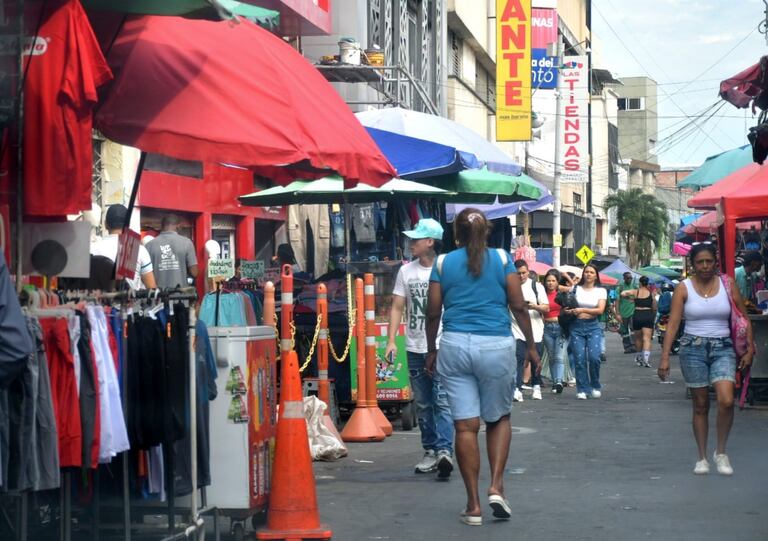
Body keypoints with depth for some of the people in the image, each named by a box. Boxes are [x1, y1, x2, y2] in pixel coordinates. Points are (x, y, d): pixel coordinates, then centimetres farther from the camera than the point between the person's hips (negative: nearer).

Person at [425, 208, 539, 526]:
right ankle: (496, 487, 0)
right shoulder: (502, 259, 4)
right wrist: (531, 346, 10)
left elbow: (433, 312, 6)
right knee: (499, 419, 16)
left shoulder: (443, 263, 6)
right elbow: (519, 307, 2)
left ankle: (473, 505, 4)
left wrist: (431, 350, 17)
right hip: (496, 345, -1)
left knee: (465, 426, 2)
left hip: (455, 346, 1)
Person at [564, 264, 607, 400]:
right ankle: (582, 390, 2)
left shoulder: (601, 291, 7)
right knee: (579, 359, -6)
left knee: (594, 357, -14)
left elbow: (600, 310, -5)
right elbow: (565, 307, 9)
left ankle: (595, 386, 7)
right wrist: (568, 311, -14)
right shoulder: (575, 289, 9)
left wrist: (582, 310, -16)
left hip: (593, 326, -1)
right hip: (577, 326, 1)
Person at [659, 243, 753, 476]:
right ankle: (702, 458, 17)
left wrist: (749, 350, -2)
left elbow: (744, 319, 6)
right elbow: (673, 323, -5)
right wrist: (665, 358, -11)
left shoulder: (727, 286, 2)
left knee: (726, 401, -18)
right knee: (700, 406, 5)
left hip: (722, 348, 0)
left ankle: (721, 452, 0)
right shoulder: (684, 288, -1)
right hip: (693, 348, 0)